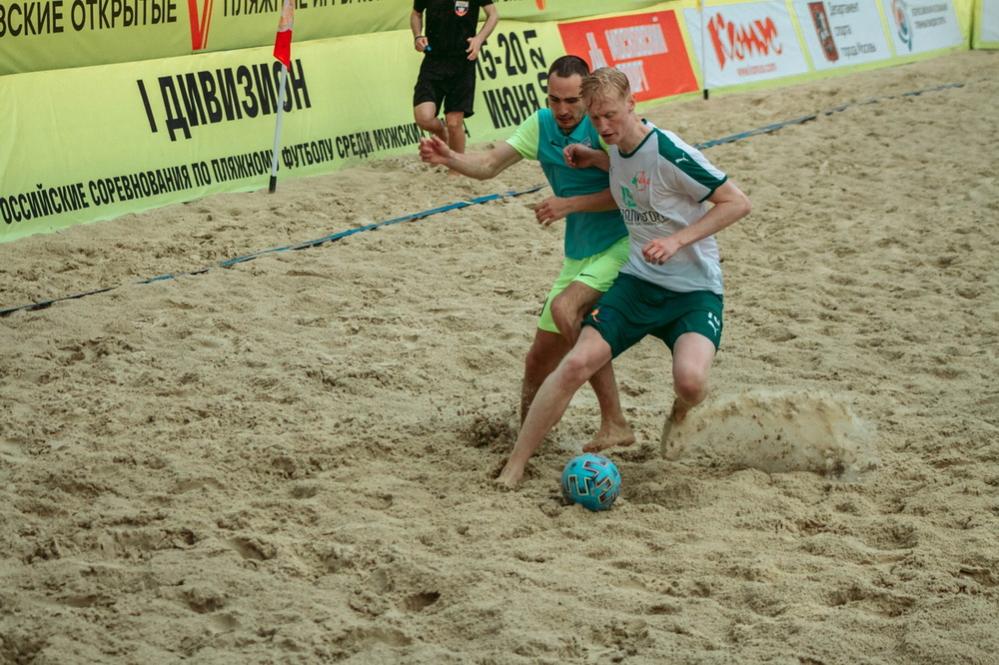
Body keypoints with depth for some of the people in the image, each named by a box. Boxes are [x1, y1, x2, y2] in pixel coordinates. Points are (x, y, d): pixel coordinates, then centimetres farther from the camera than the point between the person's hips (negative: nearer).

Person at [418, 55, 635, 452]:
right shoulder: (541, 125, 4)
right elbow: (490, 164, -2)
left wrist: (570, 204, -23)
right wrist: (449, 159, -21)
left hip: (622, 244, -7)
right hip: (578, 253, 7)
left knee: (565, 307, -31)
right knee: (540, 360, 6)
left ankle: (614, 423, -22)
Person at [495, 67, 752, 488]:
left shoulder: (669, 152, -19)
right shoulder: (617, 149, 3)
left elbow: (737, 203, -17)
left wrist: (678, 239, -23)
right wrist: (595, 159, 10)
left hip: (695, 290, -5)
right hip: (638, 280, 6)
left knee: (690, 381, -30)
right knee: (577, 363, -14)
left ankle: (680, 414, 10)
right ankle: (513, 469, -7)